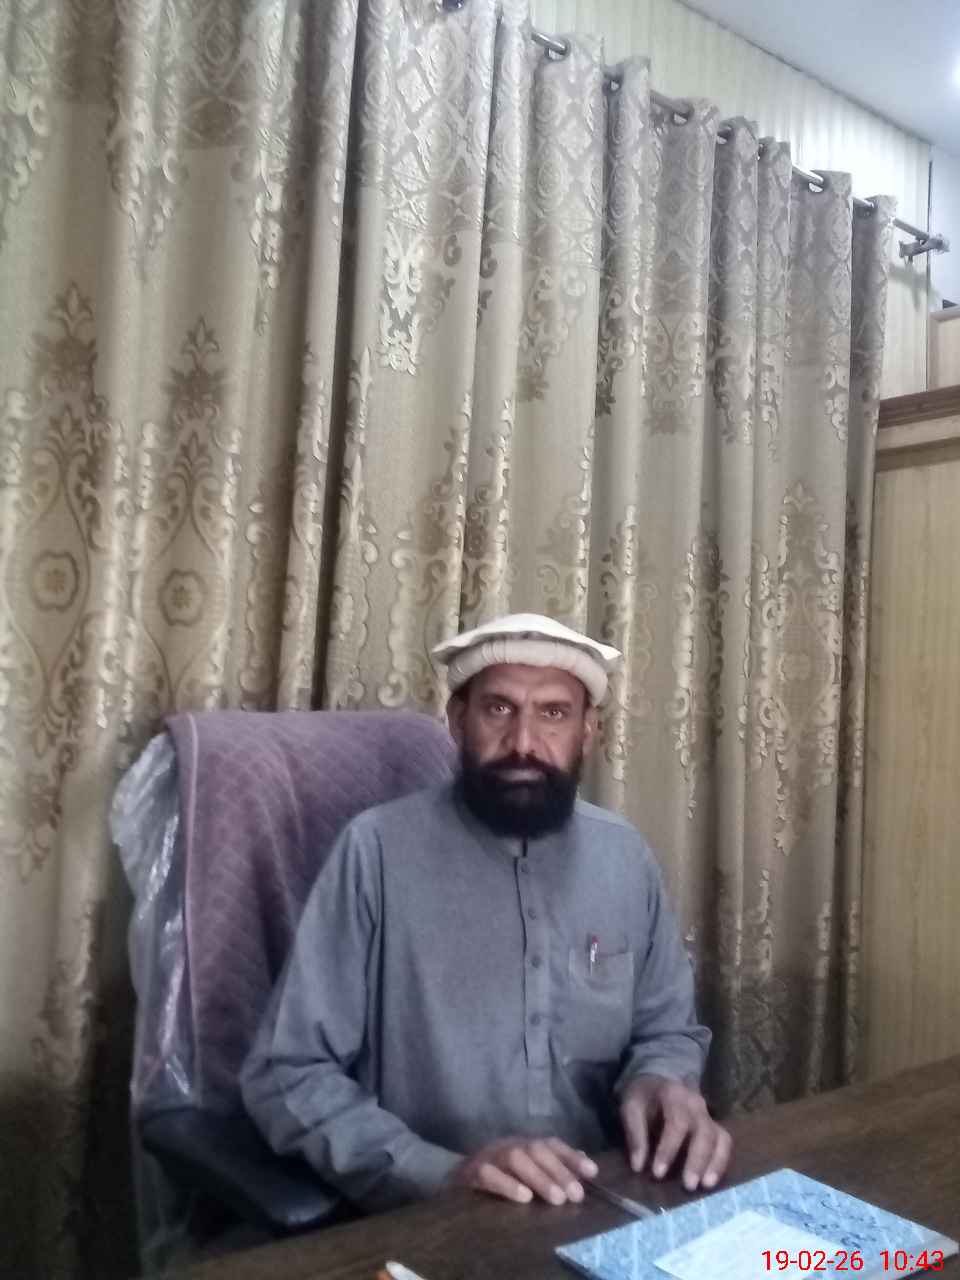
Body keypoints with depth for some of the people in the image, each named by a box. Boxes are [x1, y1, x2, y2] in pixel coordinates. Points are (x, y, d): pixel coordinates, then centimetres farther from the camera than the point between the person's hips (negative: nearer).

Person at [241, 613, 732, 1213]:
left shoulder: (626, 856, 2)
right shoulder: (379, 849, -12)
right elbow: (288, 1075, -10)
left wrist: (661, 1083, -8)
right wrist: (442, 1173, -22)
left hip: (602, 1210, 4)